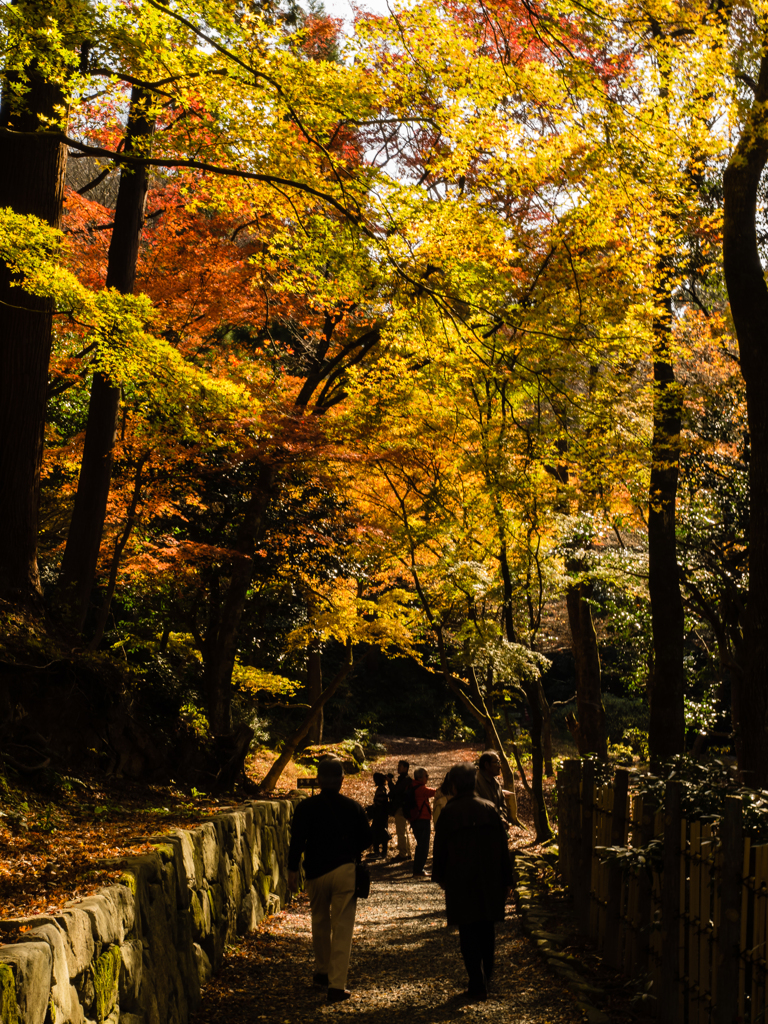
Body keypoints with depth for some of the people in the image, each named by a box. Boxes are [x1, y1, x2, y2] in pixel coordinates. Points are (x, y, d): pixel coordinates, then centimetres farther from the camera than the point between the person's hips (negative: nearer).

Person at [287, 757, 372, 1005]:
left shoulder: (306, 807, -2)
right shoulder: (353, 807, 0)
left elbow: (297, 840, -8)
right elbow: (366, 839, 6)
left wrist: (292, 870, -2)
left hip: (316, 872, 1)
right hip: (345, 871, -1)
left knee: (320, 922, 21)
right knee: (342, 928, 0)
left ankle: (322, 973, 32)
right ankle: (337, 985, -5)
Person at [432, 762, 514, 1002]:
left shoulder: (448, 813, -8)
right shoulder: (490, 809, 1)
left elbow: (440, 849, -1)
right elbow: (503, 846, 4)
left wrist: (440, 877, 14)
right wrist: (506, 880, 11)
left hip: (460, 883, -3)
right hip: (490, 881, 3)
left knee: (468, 933, 1)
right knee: (487, 929, 17)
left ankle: (478, 985, -3)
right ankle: (486, 977, 27)